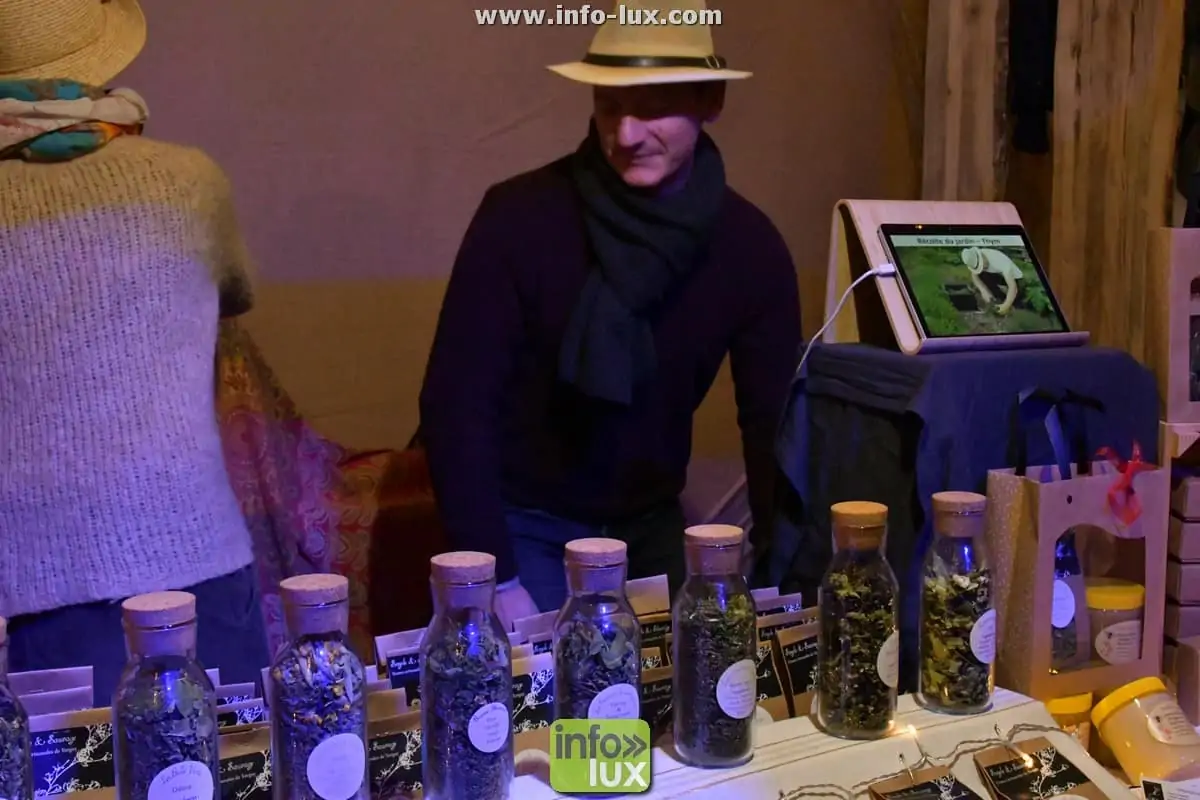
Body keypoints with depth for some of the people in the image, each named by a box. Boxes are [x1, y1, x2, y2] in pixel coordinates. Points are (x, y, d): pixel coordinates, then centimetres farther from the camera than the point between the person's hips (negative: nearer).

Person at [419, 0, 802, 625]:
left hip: (650, 520, 3)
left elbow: (773, 424, -6)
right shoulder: (519, 216, -21)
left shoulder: (750, 245, -11)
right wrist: (496, 579, -24)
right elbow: (455, 401, -20)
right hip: (519, 520, -3)